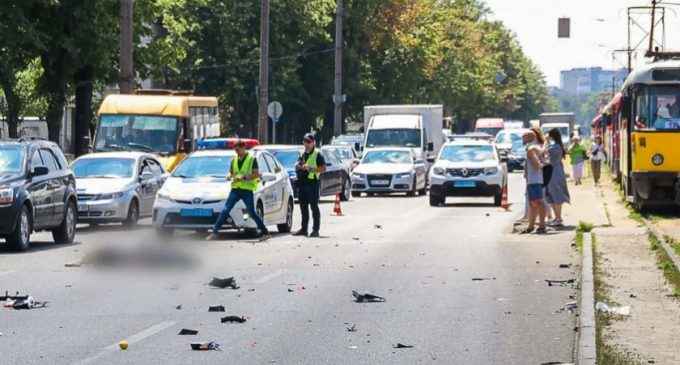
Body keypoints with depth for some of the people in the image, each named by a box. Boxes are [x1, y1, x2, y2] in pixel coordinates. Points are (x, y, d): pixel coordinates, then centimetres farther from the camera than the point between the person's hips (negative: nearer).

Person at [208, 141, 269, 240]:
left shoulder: (252, 159, -3)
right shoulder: (234, 160, 13)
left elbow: (256, 174, -9)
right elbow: (230, 173, 23)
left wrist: (243, 177, -20)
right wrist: (231, 176, -1)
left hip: (247, 190, -4)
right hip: (235, 189, 4)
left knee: (252, 213, -2)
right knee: (225, 210, -4)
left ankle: (264, 231, 11)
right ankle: (215, 232, -5)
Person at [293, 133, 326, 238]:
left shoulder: (317, 155, -4)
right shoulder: (302, 154, 19)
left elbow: (323, 168, -11)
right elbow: (297, 166, 26)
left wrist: (311, 169, -19)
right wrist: (298, 166, 3)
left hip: (312, 183, -7)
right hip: (302, 183, 7)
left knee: (314, 207, -6)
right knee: (303, 207, 11)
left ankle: (315, 230, -5)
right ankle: (304, 229, 17)